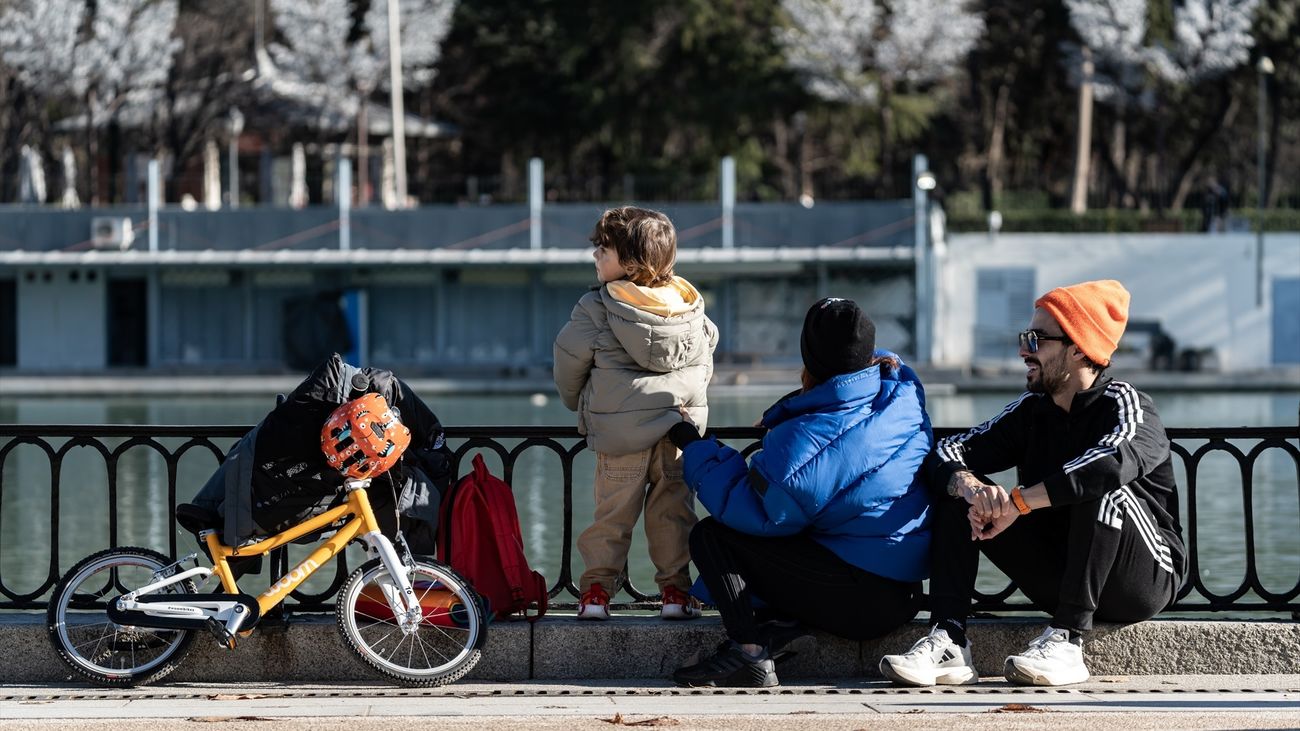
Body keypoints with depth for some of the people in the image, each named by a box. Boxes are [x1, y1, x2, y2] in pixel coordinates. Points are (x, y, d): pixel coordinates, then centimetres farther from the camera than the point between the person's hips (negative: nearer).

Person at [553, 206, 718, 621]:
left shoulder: (596, 309, -8)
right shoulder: (691, 306, 5)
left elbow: (570, 361, 1)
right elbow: (705, 363, 16)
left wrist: (580, 405, 20)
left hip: (620, 429, -3)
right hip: (682, 425, 3)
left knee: (612, 510, 5)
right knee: (673, 509, 9)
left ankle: (597, 589, 6)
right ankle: (676, 590, 9)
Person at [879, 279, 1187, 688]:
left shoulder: (1126, 405, -13)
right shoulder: (1032, 411, 7)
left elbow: (1115, 461, -37)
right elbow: (947, 453, -3)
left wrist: (1018, 501, -33)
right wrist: (971, 489, -27)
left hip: (1146, 579, -6)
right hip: (1058, 582, 6)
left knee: (1104, 489, -33)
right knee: (956, 492, -6)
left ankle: (1067, 643, -33)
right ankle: (948, 644, -23)